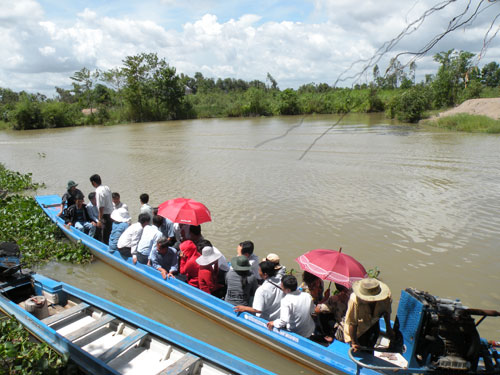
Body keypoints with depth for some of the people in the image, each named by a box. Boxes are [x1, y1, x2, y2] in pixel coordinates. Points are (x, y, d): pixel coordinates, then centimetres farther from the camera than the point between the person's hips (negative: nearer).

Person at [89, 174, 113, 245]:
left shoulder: (99, 191, -20)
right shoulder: (107, 188, 6)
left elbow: (101, 207, -22)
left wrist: (100, 220, -16)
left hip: (105, 215, -9)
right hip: (111, 214, 9)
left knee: (105, 237, 1)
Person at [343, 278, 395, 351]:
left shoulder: (386, 296, -29)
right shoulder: (355, 300, -40)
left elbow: (387, 312, -5)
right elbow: (352, 323, -29)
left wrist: (388, 328, 9)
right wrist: (354, 342, -20)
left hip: (373, 323, 4)